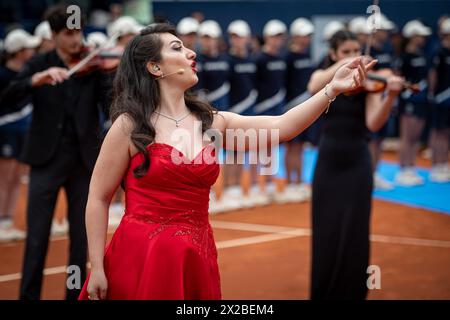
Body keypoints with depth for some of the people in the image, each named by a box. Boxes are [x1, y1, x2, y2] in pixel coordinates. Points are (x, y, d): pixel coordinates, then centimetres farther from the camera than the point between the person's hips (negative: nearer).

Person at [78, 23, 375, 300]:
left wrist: (333, 89, -13)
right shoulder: (129, 126, -4)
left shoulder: (212, 122, 7)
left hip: (197, 258, 4)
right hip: (141, 257, -4)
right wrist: (97, 268, -8)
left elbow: (280, 126, -3)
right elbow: (99, 198, -2)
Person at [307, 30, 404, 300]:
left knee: (353, 232, -4)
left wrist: (390, 96, -34)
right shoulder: (323, 76, 2)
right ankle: (324, 290, 22)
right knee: (326, 231, 7)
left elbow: (373, 124, -20)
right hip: (328, 162, 2)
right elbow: (314, 88, -24)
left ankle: (351, 291, 9)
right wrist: (342, 66, -33)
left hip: (357, 163, -2)